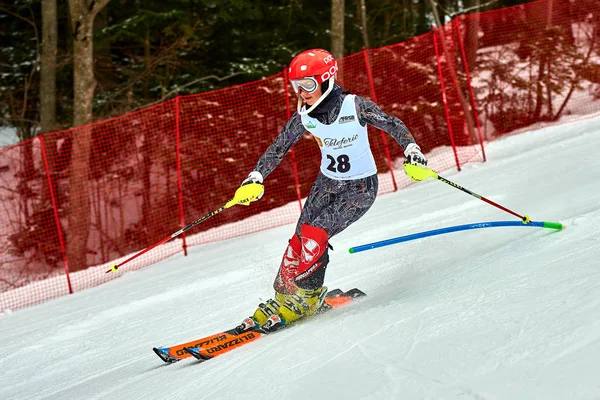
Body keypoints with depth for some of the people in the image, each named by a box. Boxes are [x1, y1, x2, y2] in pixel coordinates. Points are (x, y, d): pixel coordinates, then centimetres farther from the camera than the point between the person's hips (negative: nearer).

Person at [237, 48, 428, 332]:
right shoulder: (304, 116, -8)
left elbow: (392, 125, -10)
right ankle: (282, 297, 7)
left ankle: (304, 298, -2)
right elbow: (278, 148, 1)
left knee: (314, 234, -19)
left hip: (361, 188, -5)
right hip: (327, 183, 5)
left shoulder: (354, 106, -20)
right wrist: (256, 176, -9)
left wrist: (411, 149, -22)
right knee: (300, 239, -8)